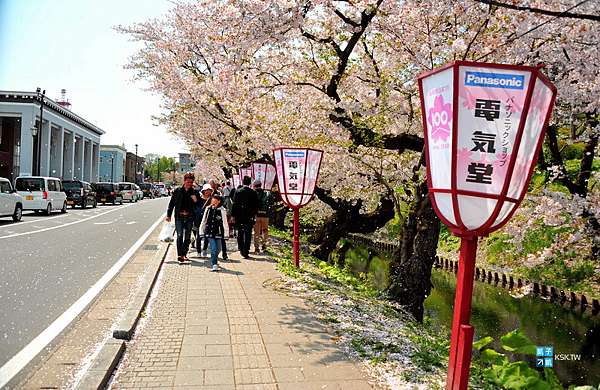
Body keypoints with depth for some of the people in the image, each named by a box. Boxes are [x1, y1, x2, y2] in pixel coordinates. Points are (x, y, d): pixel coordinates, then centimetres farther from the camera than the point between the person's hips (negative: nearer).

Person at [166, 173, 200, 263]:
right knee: (179, 235, -10)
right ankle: (179, 255, -12)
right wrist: (168, 215, 3)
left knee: (187, 237, 9)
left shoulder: (195, 192, 5)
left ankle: (184, 254, 22)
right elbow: (171, 203, 6)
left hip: (189, 217, 2)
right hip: (179, 216, -2)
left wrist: (196, 201, -12)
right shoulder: (177, 191, 2)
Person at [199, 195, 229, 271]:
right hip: (209, 232, 0)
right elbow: (203, 221, 12)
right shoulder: (208, 209, 2)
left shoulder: (222, 210, -5)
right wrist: (201, 231, 13)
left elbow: (225, 223, -1)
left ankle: (214, 261, 34)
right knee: (213, 249, -10)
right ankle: (214, 265, -5)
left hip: (218, 233, 0)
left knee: (218, 249, 8)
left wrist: (226, 234, -2)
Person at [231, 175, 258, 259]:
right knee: (248, 234, 2)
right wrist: (253, 214, 10)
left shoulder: (238, 191, -5)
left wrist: (233, 215, 2)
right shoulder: (253, 193, -5)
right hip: (249, 217, -1)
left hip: (239, 216, 1)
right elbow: (256, 205, -1)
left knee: (240, 233, 17)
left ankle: (241, 249, 17)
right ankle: (246, 252, 1)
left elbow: (234, 204, -4)